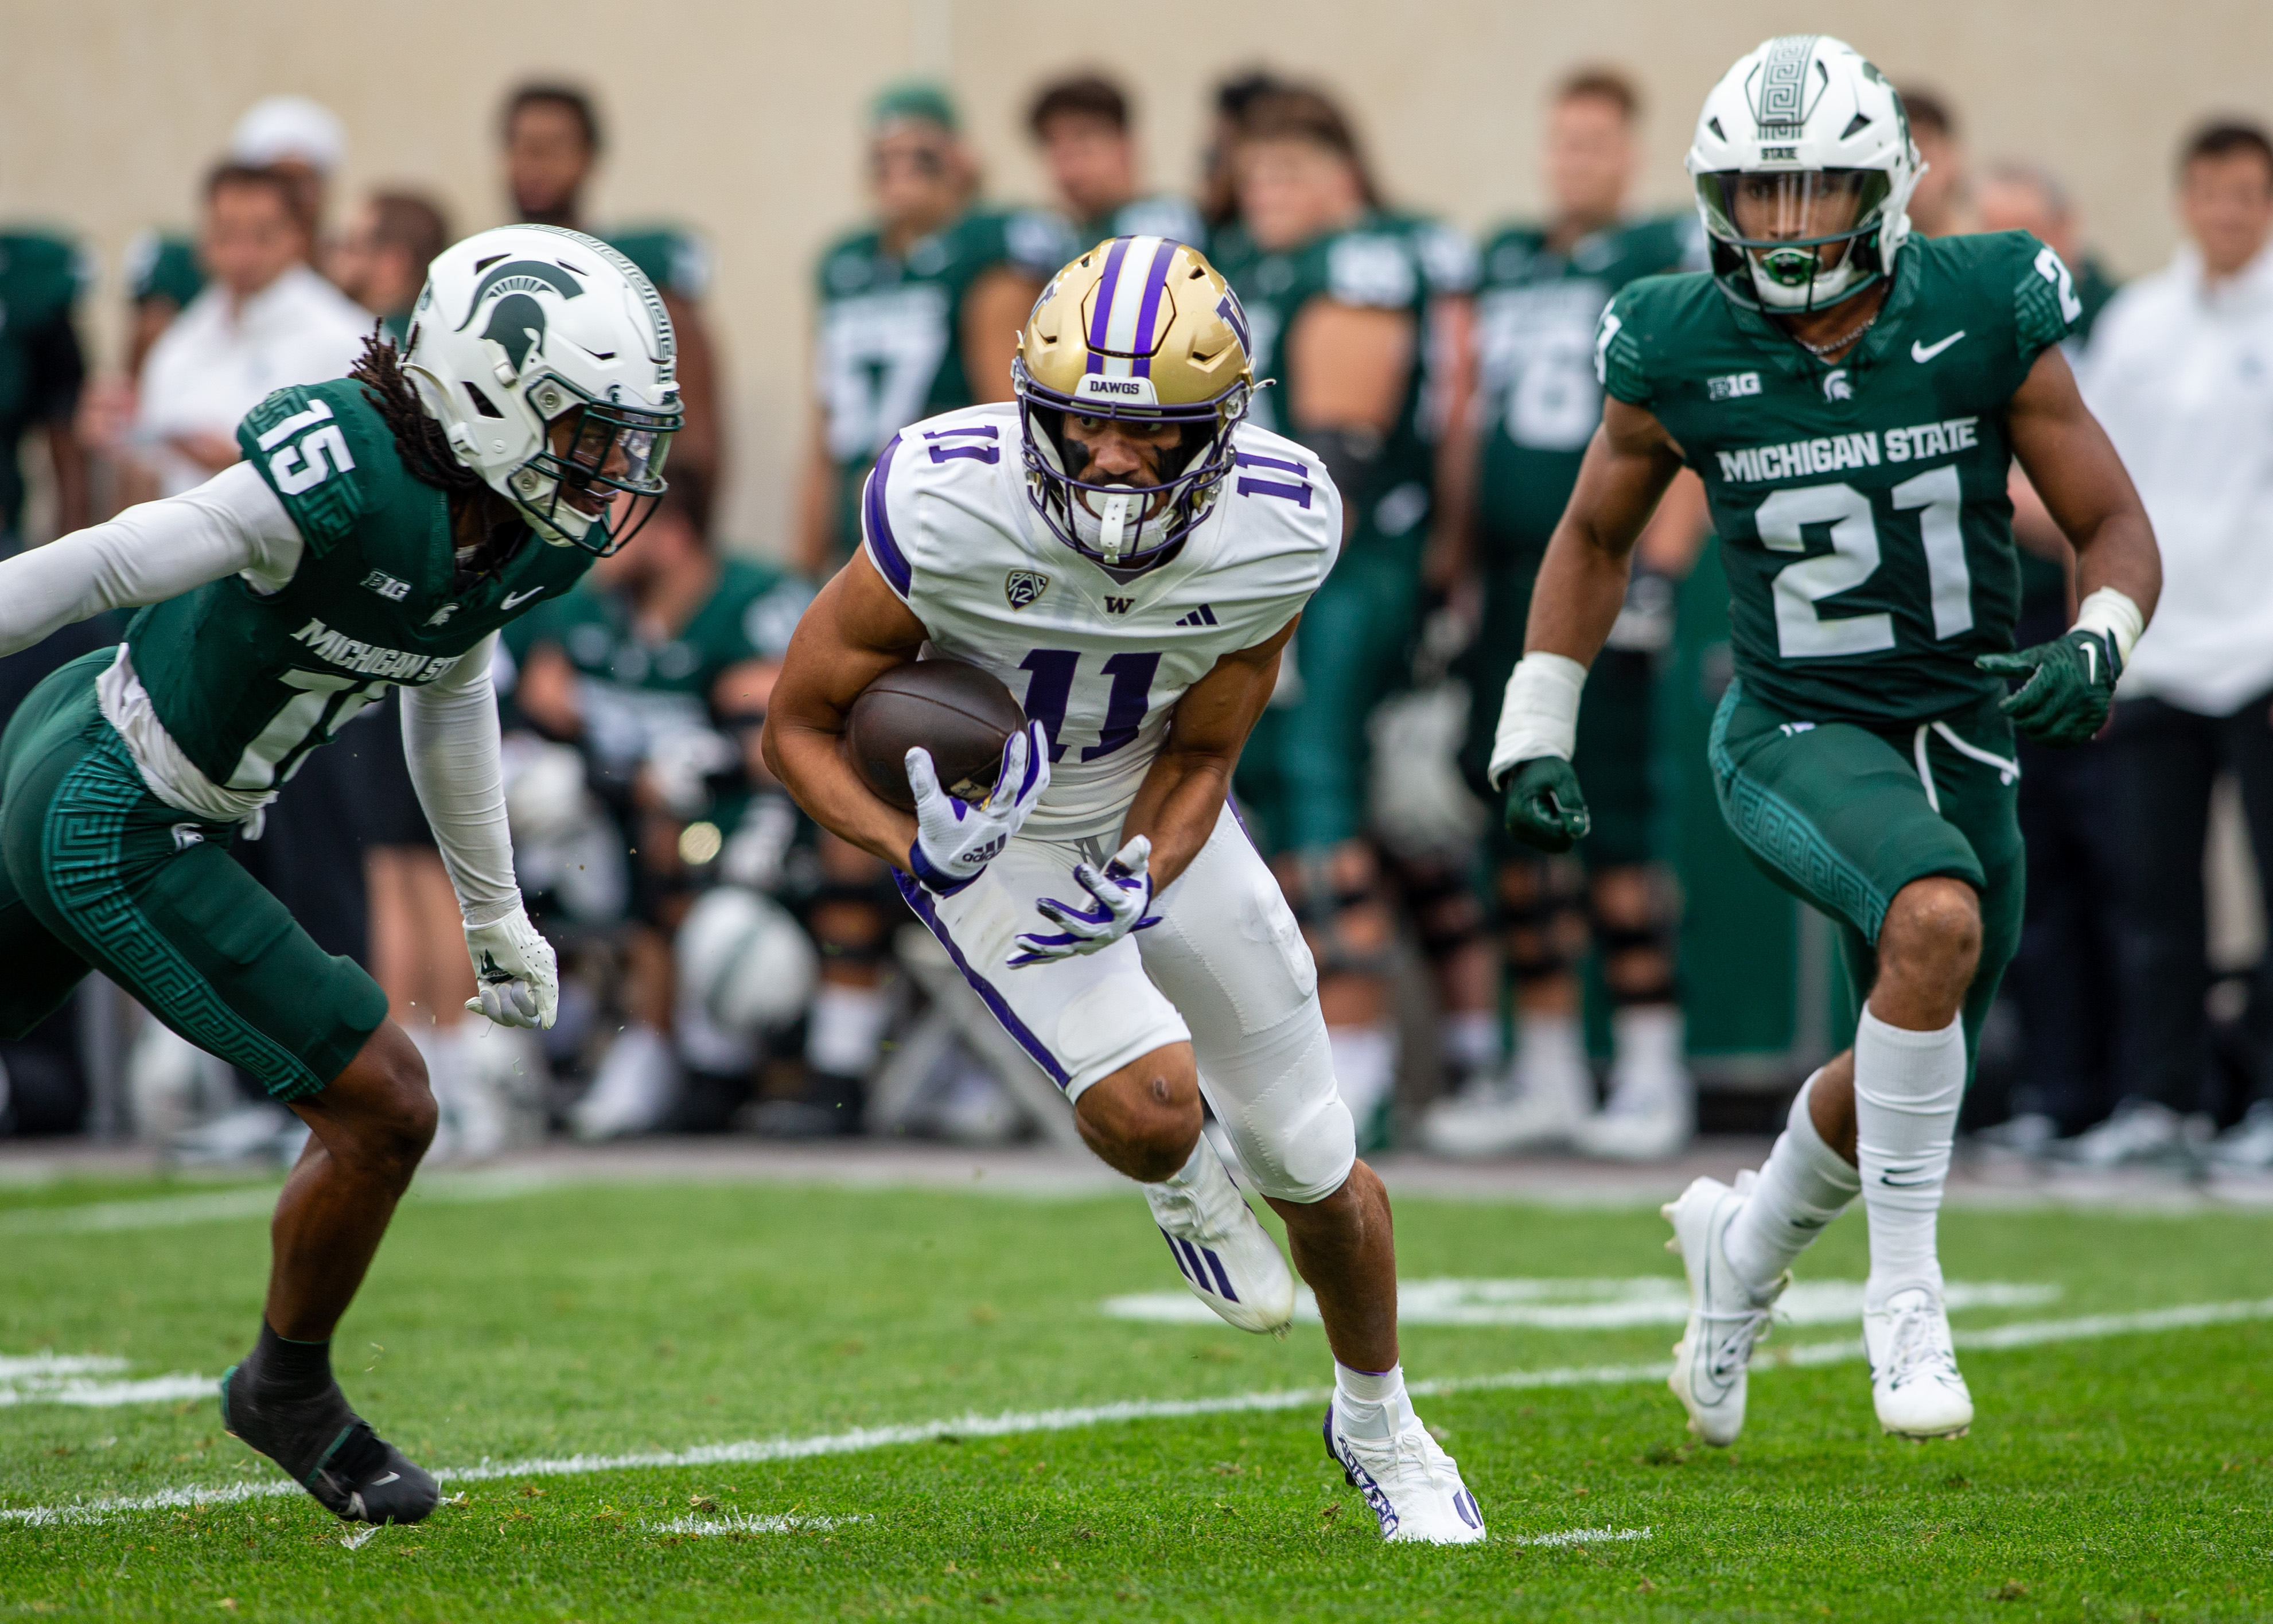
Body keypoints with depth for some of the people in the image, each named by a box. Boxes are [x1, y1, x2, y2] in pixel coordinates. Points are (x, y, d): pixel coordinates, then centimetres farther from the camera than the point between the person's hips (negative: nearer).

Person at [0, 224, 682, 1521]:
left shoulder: (524, 535, -2)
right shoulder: (347, 486, -29)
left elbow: (450, 695, 16)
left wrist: (495, 910, 23)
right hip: (121, 835, -9)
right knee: (383, 1109, -5)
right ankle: (289, 1391, 18)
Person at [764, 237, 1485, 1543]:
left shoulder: (1278, 530, -24)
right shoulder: (947, 512, -33)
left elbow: (1200, 759, -10)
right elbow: (800, 725, -20)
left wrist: (1141, 885, -30)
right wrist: (911, 848, -37)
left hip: (1154, 829, 3)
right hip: (995, 839, -3)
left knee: (1315, 1165, 10)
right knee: (1152, 1104, -27)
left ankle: (1381, 1426, 39)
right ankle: (1182, 1186, 14)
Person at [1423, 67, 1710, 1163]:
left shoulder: (1667, 263, -2)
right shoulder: (1506, 266, 16)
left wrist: (1660, 562, -14)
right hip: (1504, 574, 6)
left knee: (1611, 809, -6)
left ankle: (1652, 1070, 1)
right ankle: (1544, 1071, 14)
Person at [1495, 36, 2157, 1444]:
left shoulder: (1988, 317, -11)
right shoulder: (1683, 351, -10)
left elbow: (2117, 526, -4)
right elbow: (1595, 539, 8)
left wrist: (2097, 650, -24)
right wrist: (1537, 737, 5)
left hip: (1965, 738, 3)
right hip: (1797, 735, -3)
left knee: (1906, 1087, 15)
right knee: (1935, 921, -33)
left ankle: (1745, 1249, 46)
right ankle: (1904, 1285, -20)